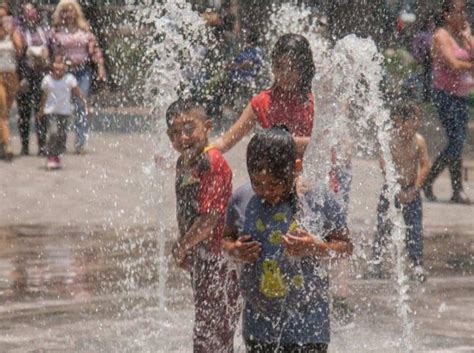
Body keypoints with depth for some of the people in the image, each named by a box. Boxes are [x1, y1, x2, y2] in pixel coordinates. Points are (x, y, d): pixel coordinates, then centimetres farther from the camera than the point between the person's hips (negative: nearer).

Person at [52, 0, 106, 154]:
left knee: (82, 107, -5)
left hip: (83, 72, 1)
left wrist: (100, 66, 1)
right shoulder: (57, 31, 3)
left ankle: (80, 143, -3)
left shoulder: (84, 30, 8)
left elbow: (94, 49, 9)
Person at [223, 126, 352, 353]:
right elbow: (227, 237, 12)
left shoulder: (319, 200, -9)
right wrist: (234, 251, -11)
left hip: (306, 325, -3)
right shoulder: (241, 200, -3)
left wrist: (316, 248, -21)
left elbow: (346, 246, -2)